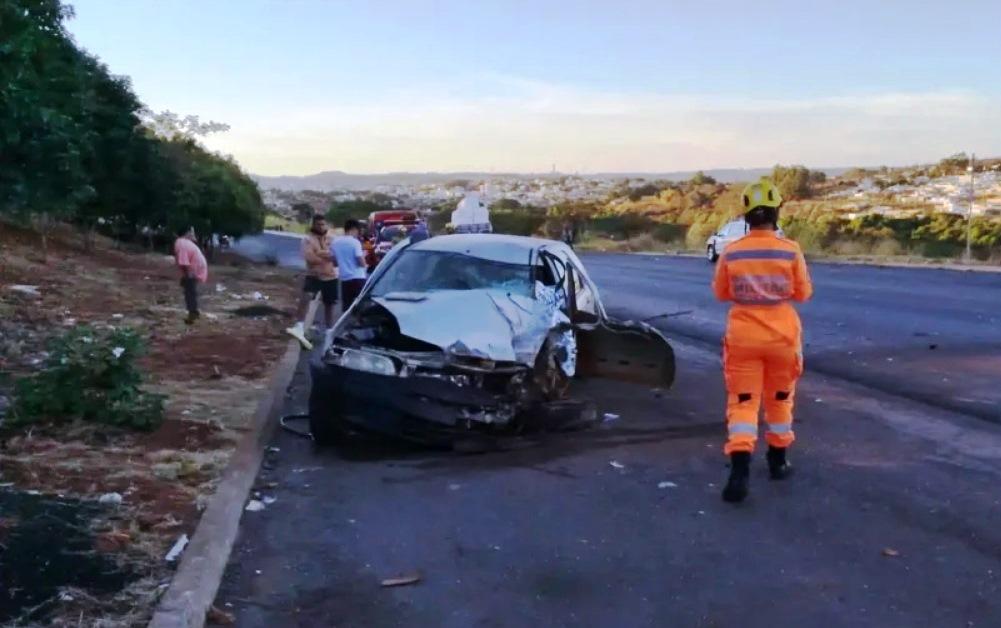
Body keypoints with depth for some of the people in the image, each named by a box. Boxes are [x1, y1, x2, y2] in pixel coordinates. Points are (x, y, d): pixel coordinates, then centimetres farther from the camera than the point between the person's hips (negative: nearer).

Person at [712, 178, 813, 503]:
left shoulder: (730, 253, -9)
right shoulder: (791, 250, -11)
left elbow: (721, 293, 4)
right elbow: (803, 292, -1)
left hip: (743, 337, 0)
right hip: (783, 336, 1)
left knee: (742, 402, 2)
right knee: (779, 399, 19)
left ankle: (740, 470, -13)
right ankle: (777, 461, 32)